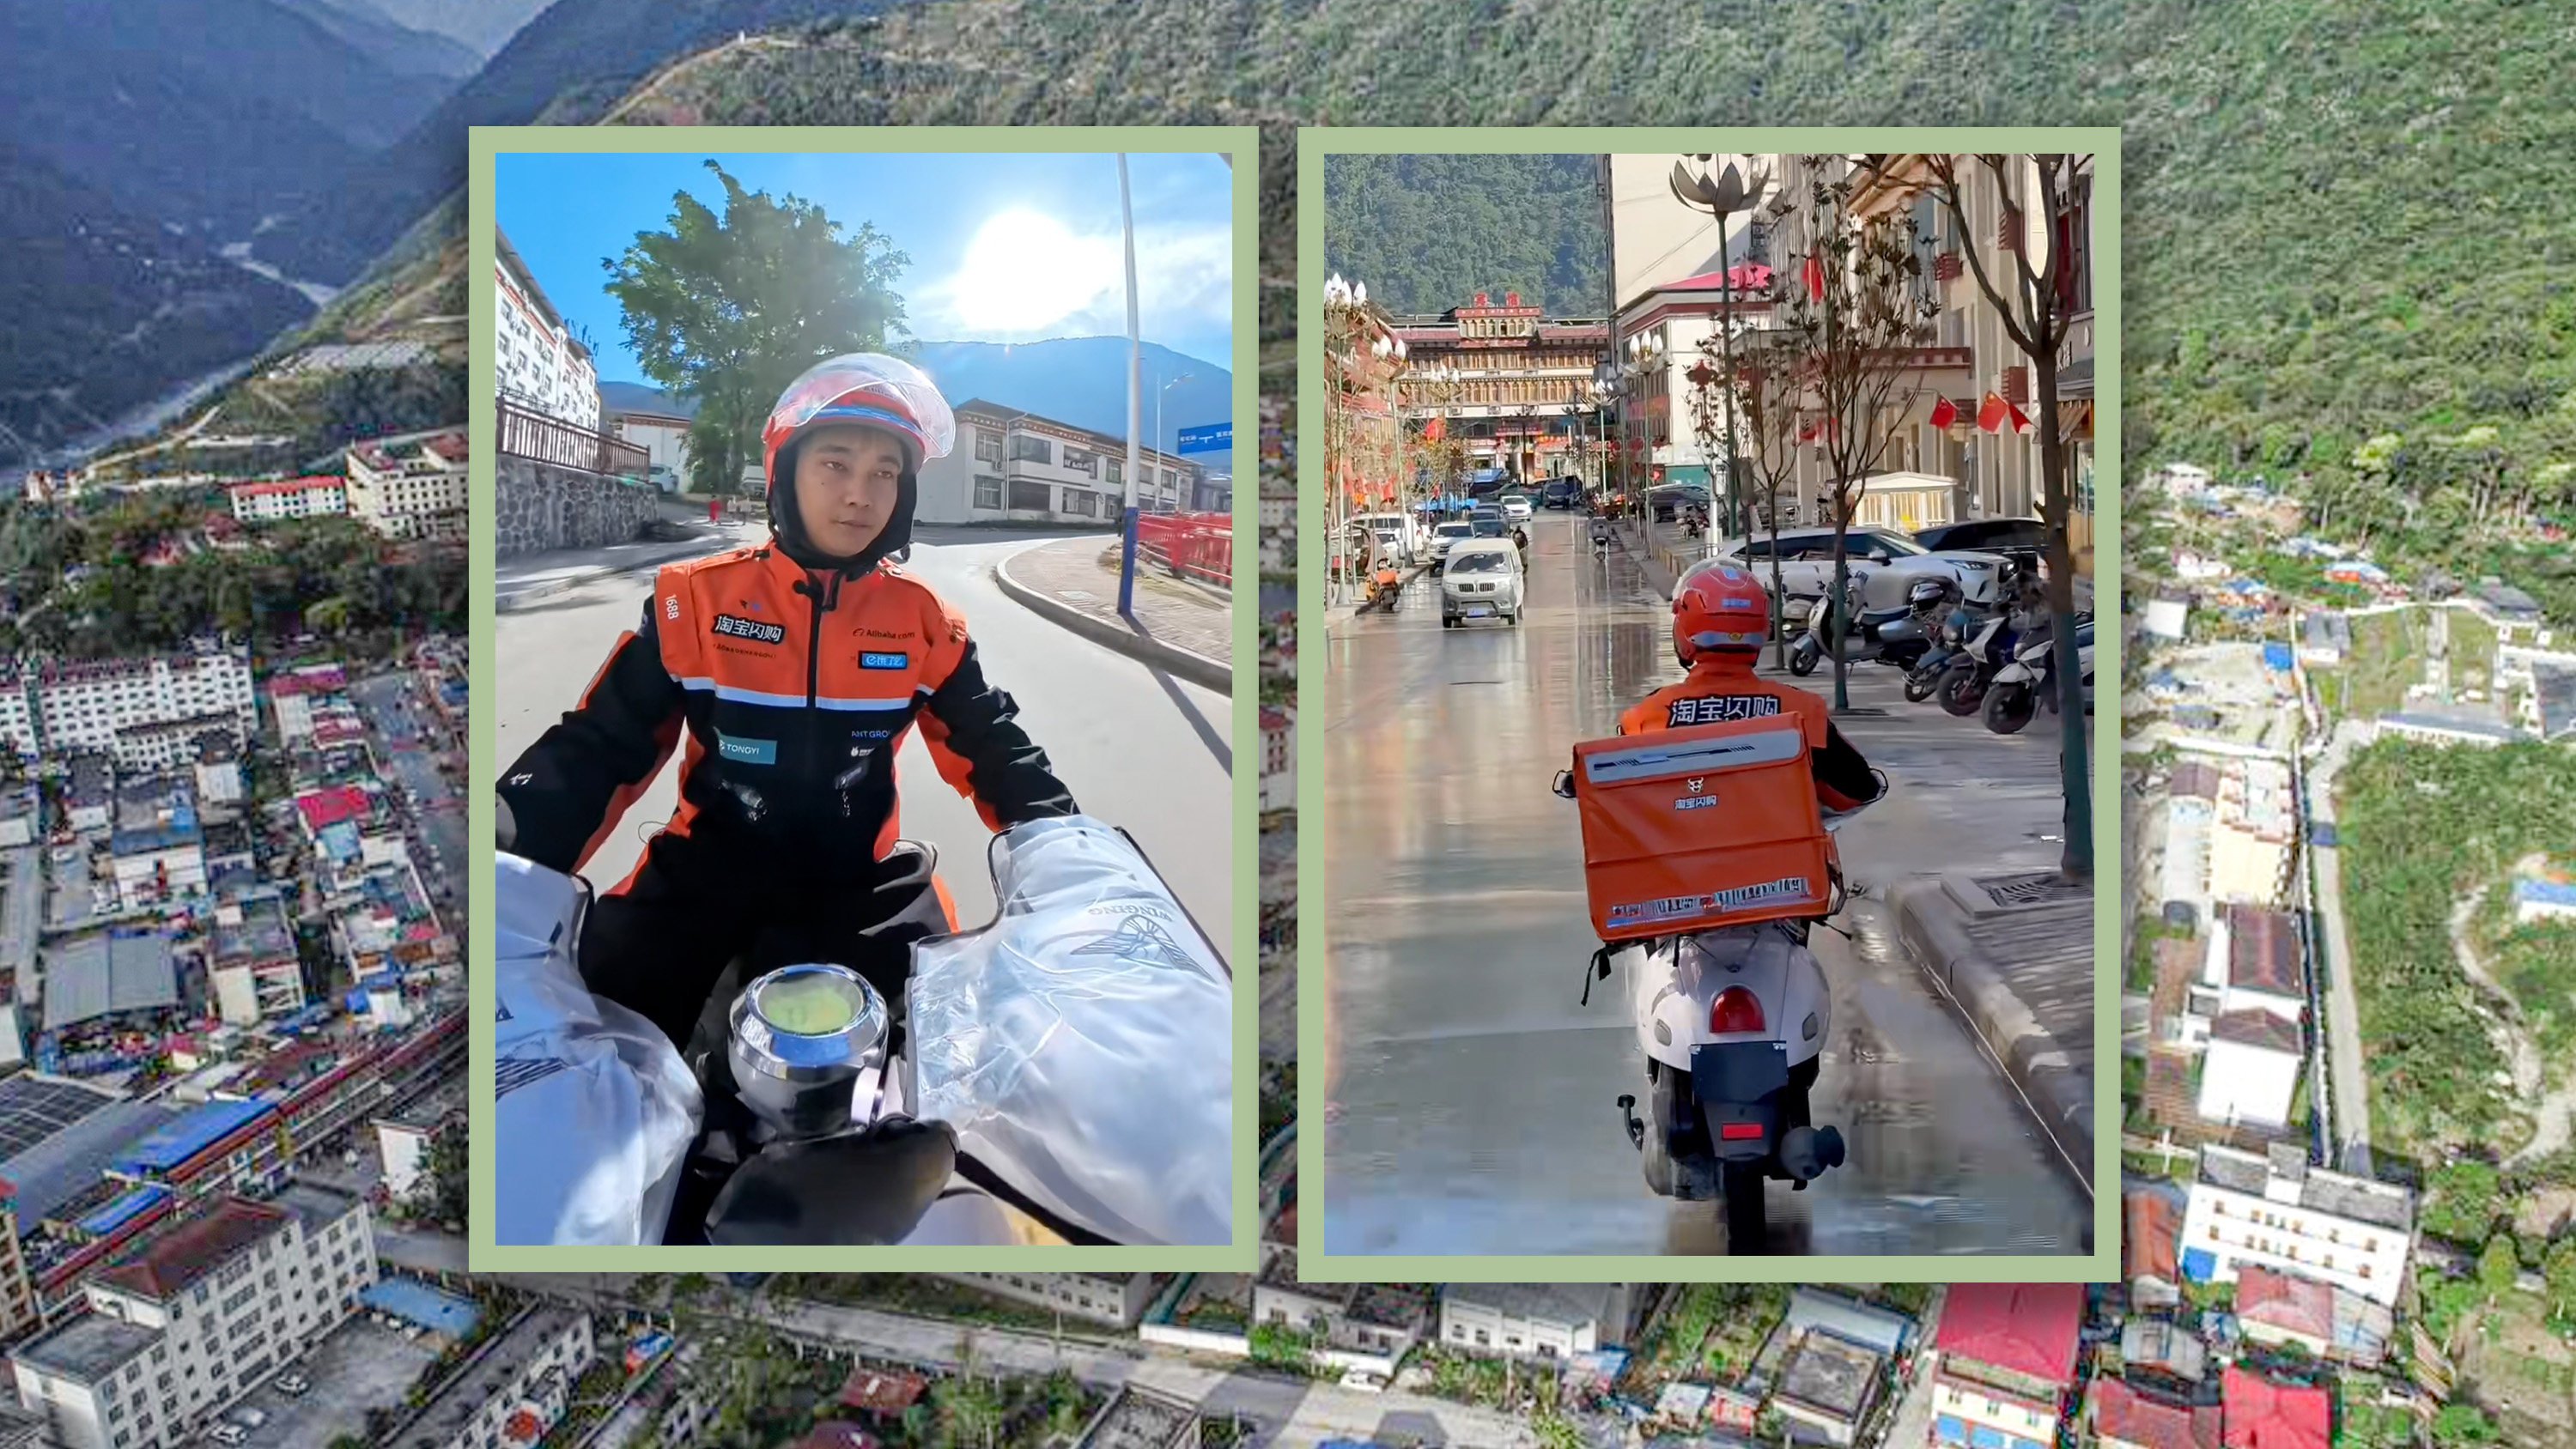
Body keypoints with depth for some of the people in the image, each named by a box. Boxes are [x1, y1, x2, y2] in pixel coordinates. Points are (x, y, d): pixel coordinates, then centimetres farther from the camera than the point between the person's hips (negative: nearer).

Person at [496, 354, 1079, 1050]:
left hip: (859, 877, 1)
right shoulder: (696, 598, -5)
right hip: (708, 865, -1)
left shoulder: (921, 620, -1)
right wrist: (507, 867, -18)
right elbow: (597, 749, -3)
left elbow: (996, 751, 9)